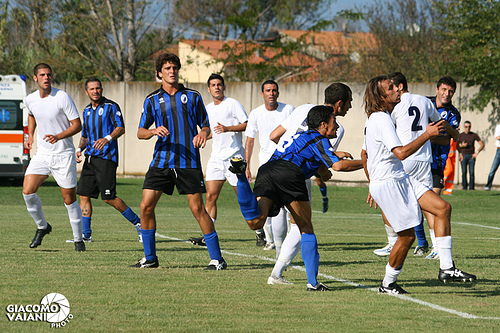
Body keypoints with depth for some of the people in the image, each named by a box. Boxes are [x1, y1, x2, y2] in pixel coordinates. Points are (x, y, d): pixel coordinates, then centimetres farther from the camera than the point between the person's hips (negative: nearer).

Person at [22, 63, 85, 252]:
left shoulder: (62, 98, -13)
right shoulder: (30, 100, 2)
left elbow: (77, 125, -11)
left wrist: (58, 136, -26)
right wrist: (30, 135, 12)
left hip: (63, 155, -4)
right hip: (42, 154, 4)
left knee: (69, 199, -1)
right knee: (27, 191, -12)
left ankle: (78, 239, 14)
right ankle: (42, 227, 12)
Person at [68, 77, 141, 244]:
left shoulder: (111, 107, -3)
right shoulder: (87, 111, 18)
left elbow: (121, 128, -14)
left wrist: (107, 139, -32)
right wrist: (79, 149, 8)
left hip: (106, 157, -7)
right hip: (90, 158, 7)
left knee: (109, 198, -11)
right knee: (84, 194, 1)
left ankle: (137, 222, 4)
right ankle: (85, 234, 6)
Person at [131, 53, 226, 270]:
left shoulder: (193, 97, 7)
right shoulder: (152, 100, 8)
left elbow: (206, 125, 11)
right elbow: (140, 132, 8)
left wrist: (203, 132, -13)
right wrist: (154, 131, -14)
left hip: (189, 162, -2)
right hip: (161, 161, 2)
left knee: (198, 209, -7)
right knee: (146, 206, -6)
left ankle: (216, 258, -1)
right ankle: (150, 257, 8)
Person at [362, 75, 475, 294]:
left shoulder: (375, 119, 16)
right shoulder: (381, 120, -17)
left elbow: (365, 155, 25)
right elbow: (401, 152, -27)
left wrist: (374, 187, 31)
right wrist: (427, 135, -20)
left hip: (401, 179, 10)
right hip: (387, 184, -10)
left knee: (443, 207, -1)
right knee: (407, 236, -6)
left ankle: (446, 268, -2)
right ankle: (388, 284, 11)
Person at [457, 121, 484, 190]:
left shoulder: (474, 135, 8)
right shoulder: (460, 135, 7)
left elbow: (482, 144, 11)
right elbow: (456, 146, 12)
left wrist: (477, 152, 1)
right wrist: (461, 146, -8)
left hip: (471, 155, 0)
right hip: (463, 155, 0)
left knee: (471, 172, -8)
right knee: (464, 172, -9)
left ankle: (471, 187, -6)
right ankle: (464, 186, -5)